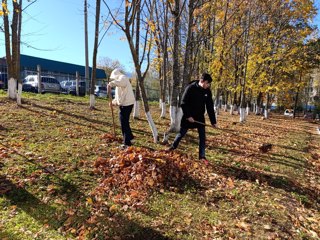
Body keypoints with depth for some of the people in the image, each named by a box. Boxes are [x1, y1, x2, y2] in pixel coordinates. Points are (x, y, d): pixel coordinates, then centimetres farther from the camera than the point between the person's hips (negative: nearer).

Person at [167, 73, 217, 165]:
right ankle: (173, 146, 35)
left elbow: (210, 107, 2)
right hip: (188, 116, -3)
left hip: (200, 117, 4)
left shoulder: (207, 91, -3)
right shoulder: (190, 88, -17)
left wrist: (213, 121, 1)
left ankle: (202, 156, 12)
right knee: (181, 133, 9)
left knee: (202, 136, 1)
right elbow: (183, 103, -16)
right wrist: (188, 116, -20)